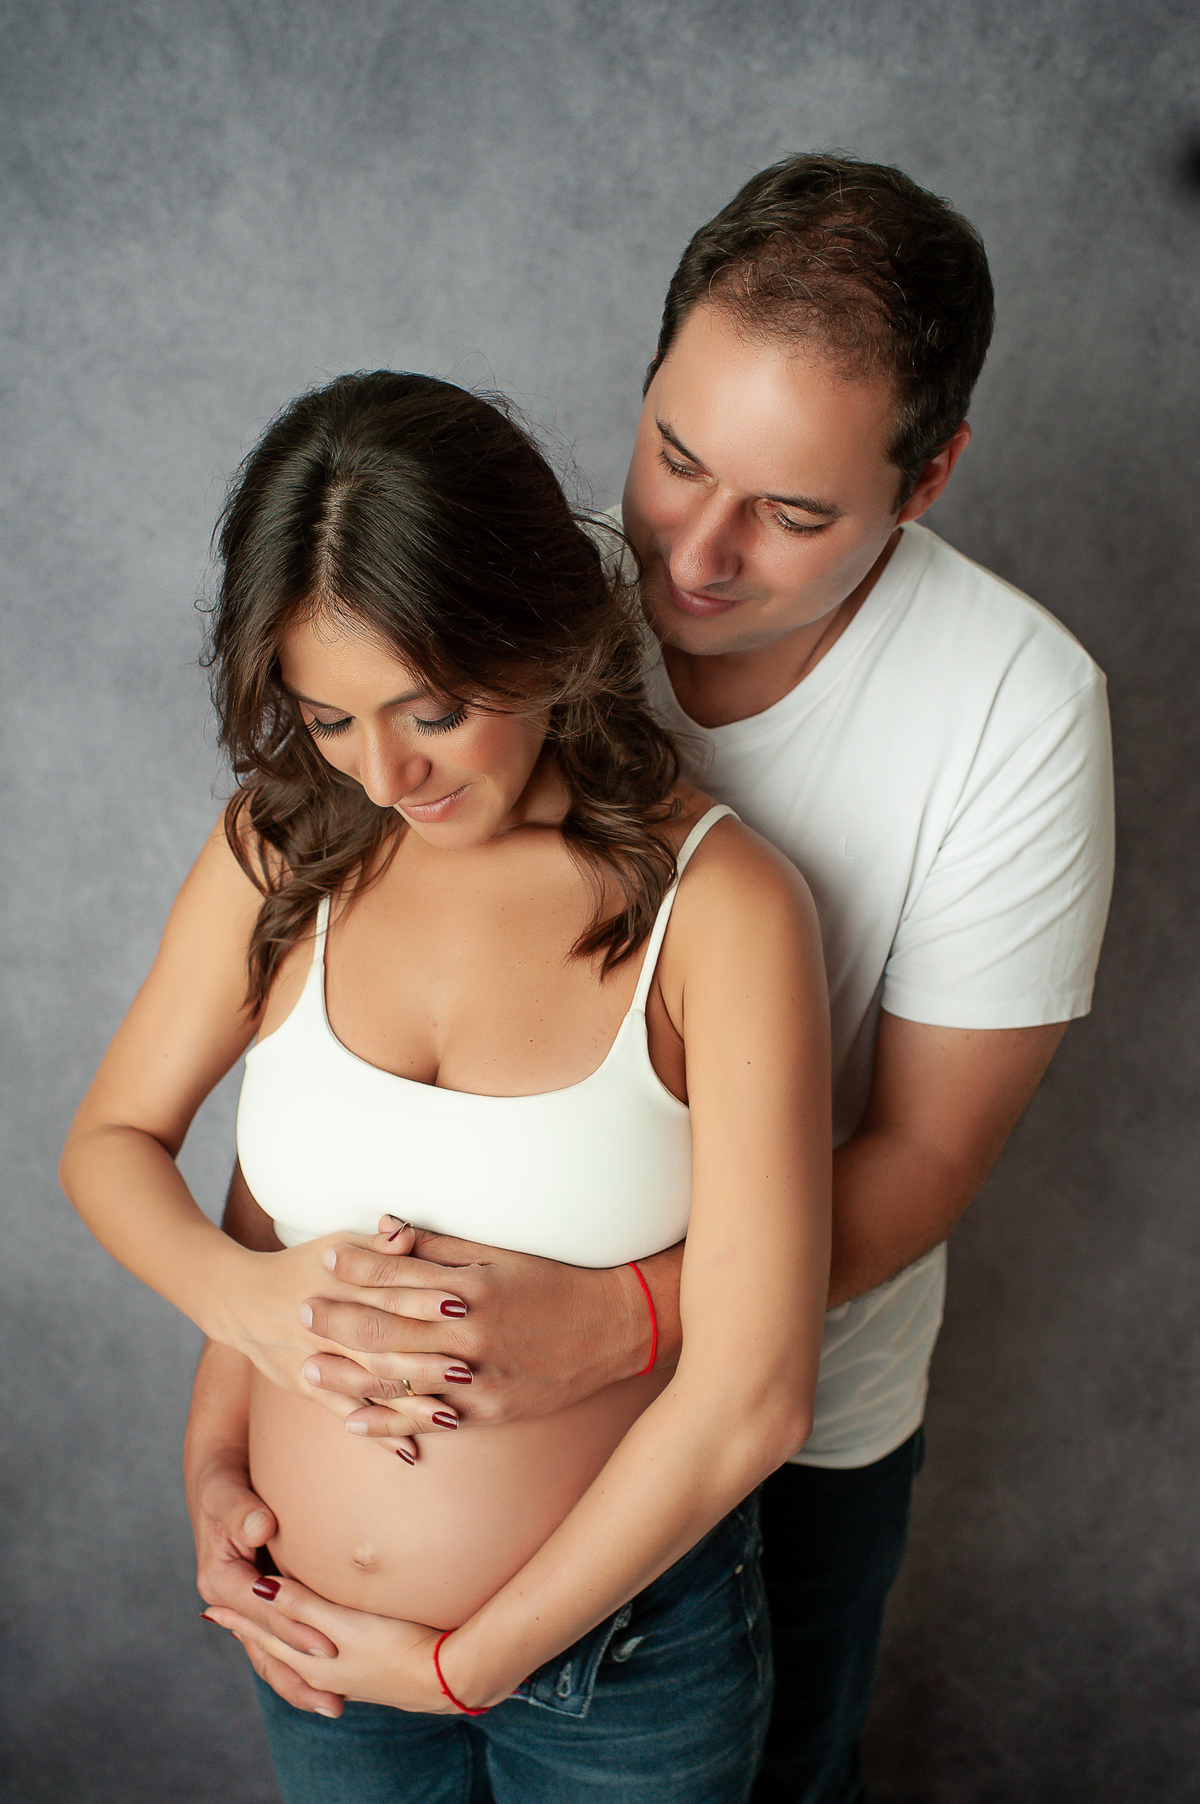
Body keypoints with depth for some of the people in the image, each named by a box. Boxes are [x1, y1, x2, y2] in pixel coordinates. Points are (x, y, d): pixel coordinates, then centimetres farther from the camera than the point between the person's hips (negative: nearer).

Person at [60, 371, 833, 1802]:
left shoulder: (719, 906, -22)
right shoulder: (285, 842, -10)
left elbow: (749, 1399, -22)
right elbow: (112, 1137, 1)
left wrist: (464, 1665, -14)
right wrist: (240, 1292, -20)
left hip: (620, 1633, -2)